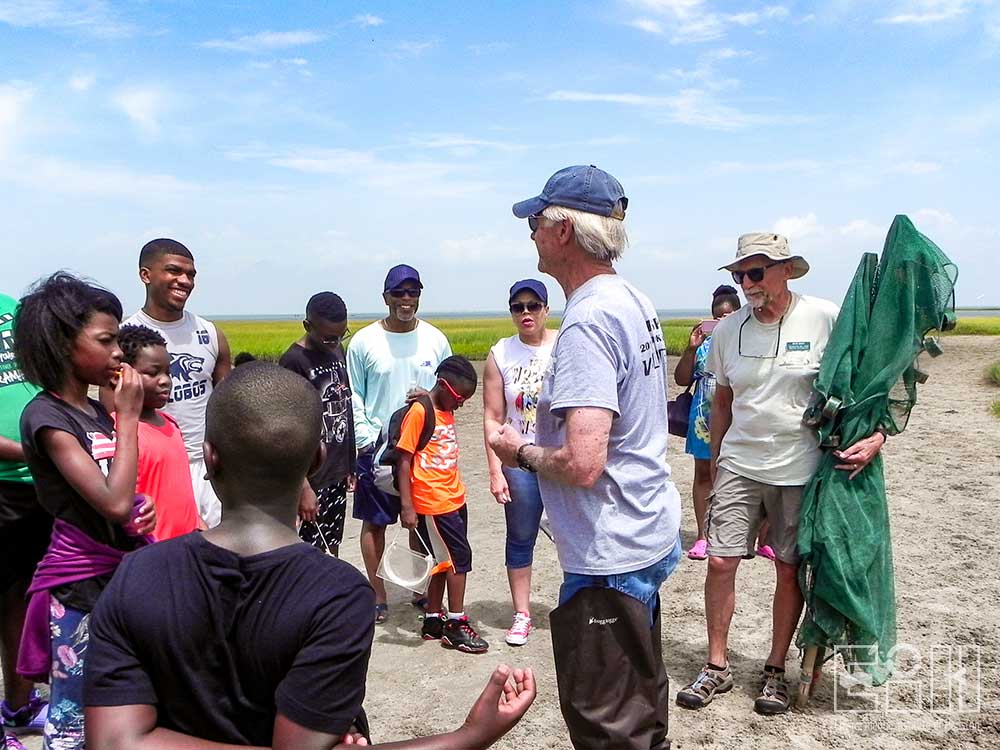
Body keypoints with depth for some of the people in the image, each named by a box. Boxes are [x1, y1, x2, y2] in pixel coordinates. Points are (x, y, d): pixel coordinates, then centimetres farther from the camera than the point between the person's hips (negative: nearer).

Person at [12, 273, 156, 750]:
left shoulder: (97, 412, 7)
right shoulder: (46, 416, -15)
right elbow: (113, 503, -24)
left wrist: (142, 514, -3)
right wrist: (127, 417, -17)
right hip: (81, 588, -7)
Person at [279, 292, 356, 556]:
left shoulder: (337, 350, 6)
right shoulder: (294, 362, -16)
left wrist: (350, 465, 15)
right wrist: (303, 487, -19)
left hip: (338, 472, 7)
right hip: (314, 477, -7)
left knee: (333, 546, 15)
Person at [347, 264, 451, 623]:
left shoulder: (435, 339, 4)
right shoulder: (364, 341, -2)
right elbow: (353, 398, 0)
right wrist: (365, 440, -8)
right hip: (376, 447, -1)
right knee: (374, 522, 6)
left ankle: (422, 591, 25)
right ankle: (378, 596, 20)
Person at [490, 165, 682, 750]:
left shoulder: (588, 321, -23)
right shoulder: (637, 303, 8)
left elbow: (582, 464, -30)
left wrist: (521, 451, -11)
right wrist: (540, 442, 13)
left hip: (608, 558, -10)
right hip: (647, 537, 10)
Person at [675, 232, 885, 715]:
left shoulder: (826, 319, -8)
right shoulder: (728, 331, 4)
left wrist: (876, 435, -16)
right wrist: (715, 459, 16)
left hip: (800, 470, -2)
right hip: (739, 465, 3)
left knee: (790, 570, 8)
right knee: (720, 561, -2)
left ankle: (775, 670, 25)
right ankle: (717, 666, 15)